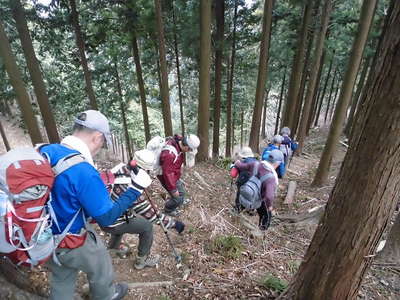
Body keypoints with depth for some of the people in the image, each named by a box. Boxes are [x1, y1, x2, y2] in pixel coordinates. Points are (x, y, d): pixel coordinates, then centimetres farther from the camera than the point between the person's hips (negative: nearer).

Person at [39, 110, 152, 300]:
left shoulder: (43, 152, -13)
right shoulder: (84, 172, -36)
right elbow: (107, 218, -27)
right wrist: (136, 188, -21)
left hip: (46, 237, 6)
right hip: (74, 243, -6)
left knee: (61, 280, 31)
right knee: (101, 270, 26)